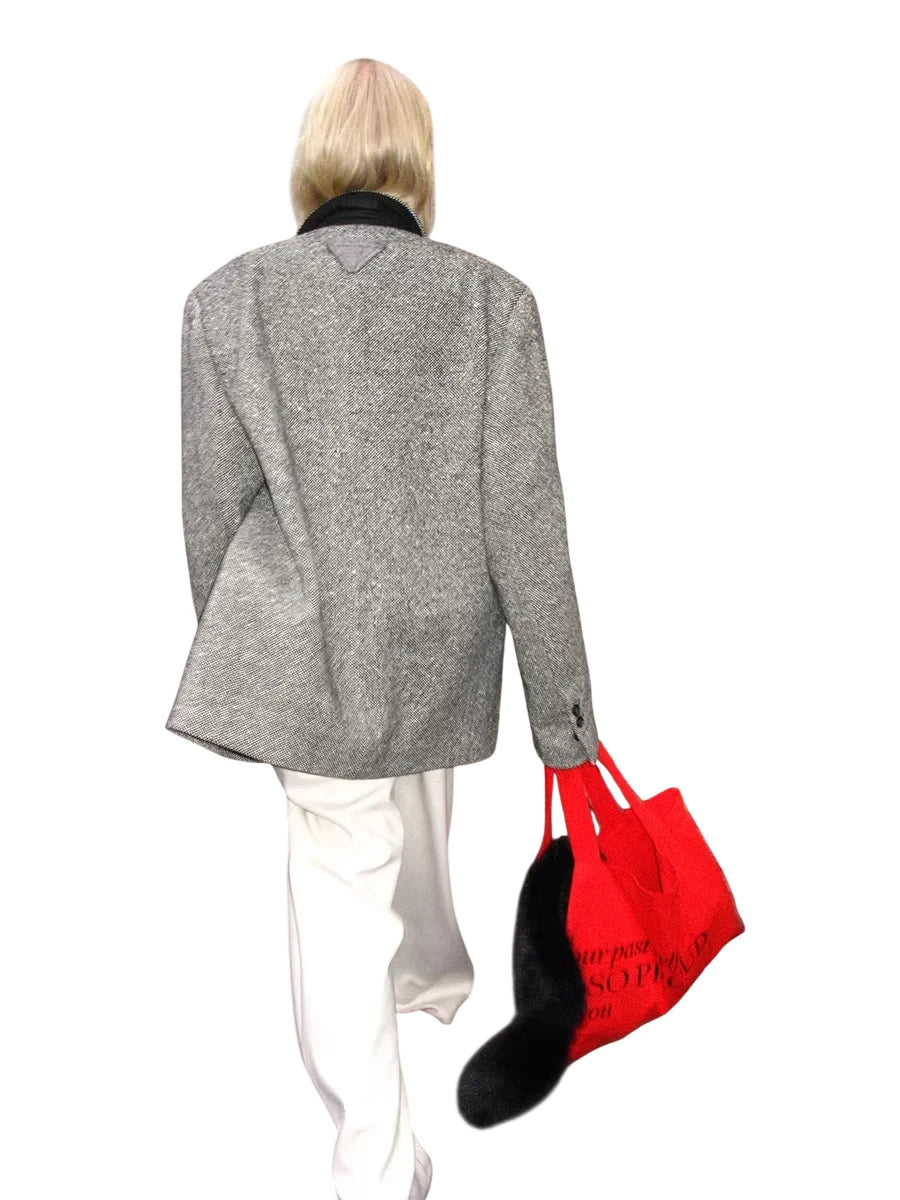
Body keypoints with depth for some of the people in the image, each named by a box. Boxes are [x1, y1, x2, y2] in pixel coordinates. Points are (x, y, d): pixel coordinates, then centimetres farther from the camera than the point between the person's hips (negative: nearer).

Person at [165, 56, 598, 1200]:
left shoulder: (230, 296, -7)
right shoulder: (491, 297, -8)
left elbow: (214, 506, -3)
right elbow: (525, 517, -9)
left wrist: (234, 650, 14)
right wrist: (561, 698, -1)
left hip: (308, 652, -1)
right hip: (443, 647, 2)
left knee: (339, 891, 9)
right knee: (418, 833, 29)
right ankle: (434, 976, 58)